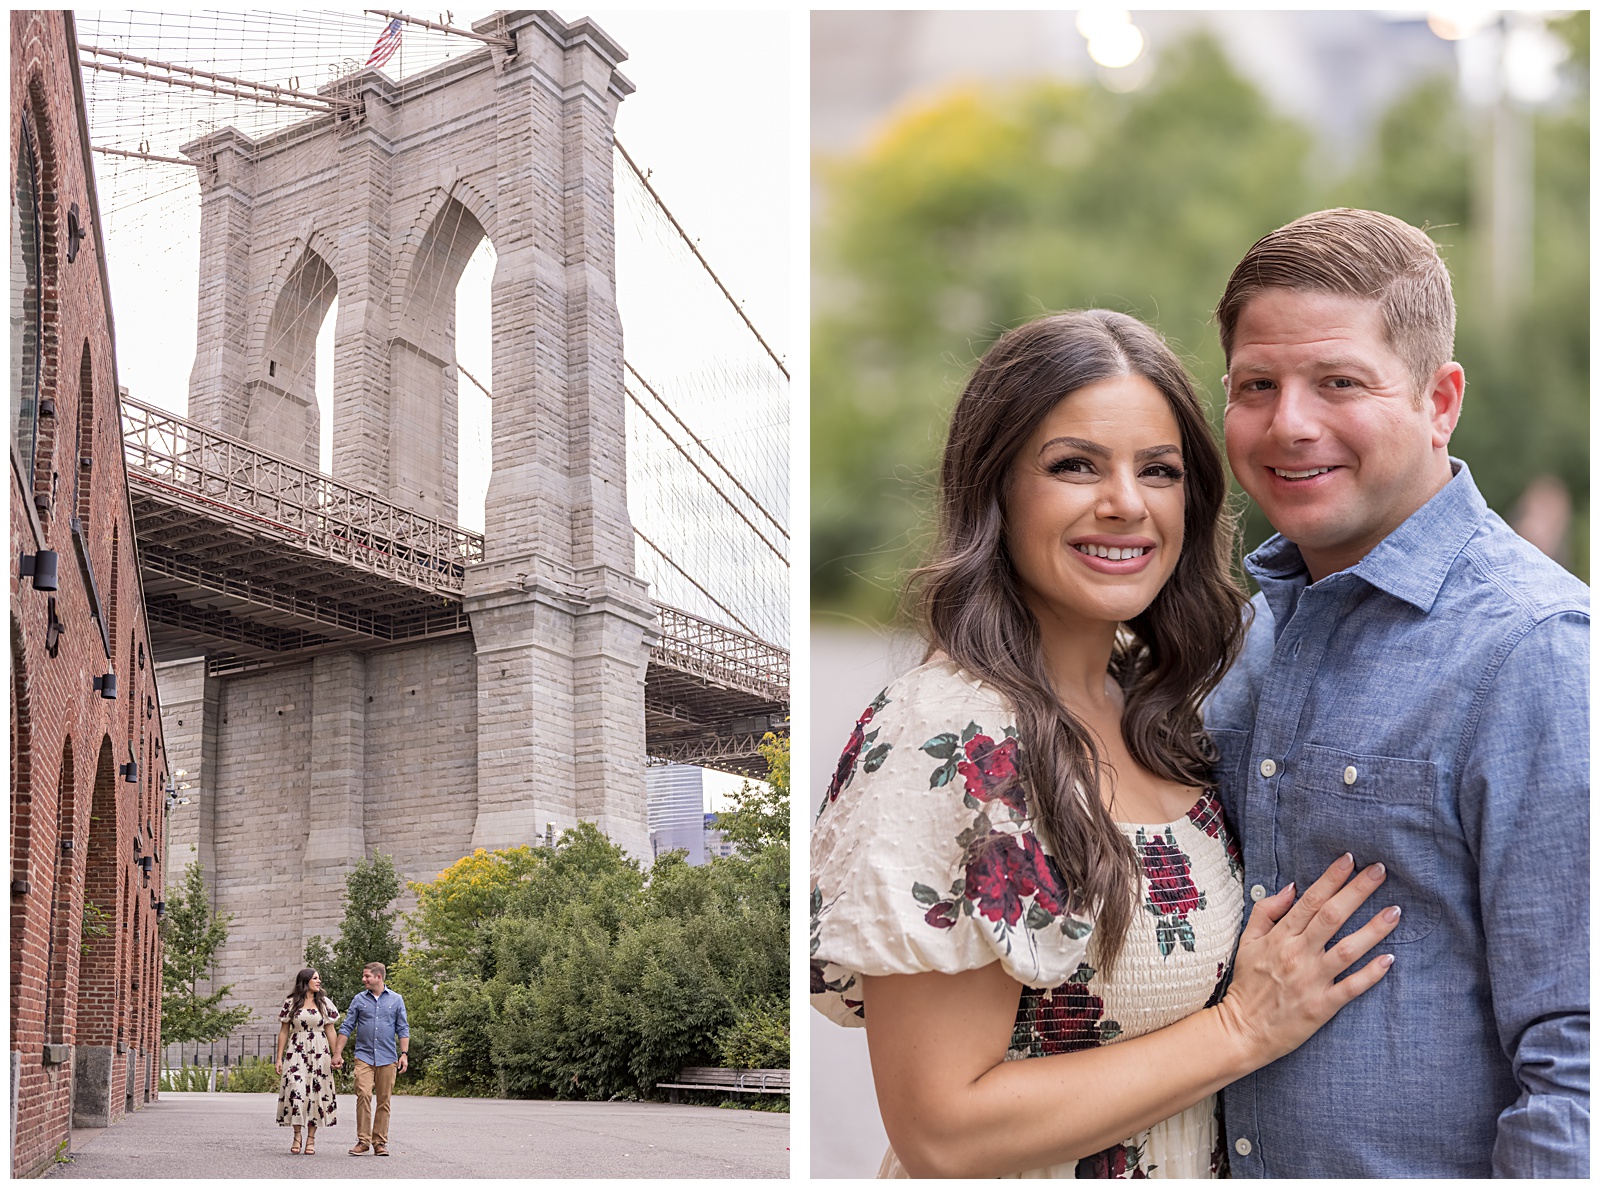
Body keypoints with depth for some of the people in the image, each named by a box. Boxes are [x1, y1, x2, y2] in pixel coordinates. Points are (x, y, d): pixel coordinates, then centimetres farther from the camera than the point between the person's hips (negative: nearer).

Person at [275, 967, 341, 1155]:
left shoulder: (325, 1003, 9)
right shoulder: (291, 1003, 5)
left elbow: (330, 1030, 9)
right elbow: (284, 1031, 7)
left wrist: (336, 1055, 2)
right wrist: (279, 1058, 2)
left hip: (319, 1053, 1)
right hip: (296, 1052, -1)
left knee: (316, 1091, -2)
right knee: (295, 1090, -12)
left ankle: (311, 1138, 4)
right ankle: (297, 1135, 0)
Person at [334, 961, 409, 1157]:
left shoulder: (396, 1000, 8)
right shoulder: (359, 999, 8)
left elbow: (403, 1029, 9)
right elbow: (346, 1027, 10)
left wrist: (404, 1054, 1)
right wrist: (338, 1053, 4)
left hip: (387, 1058, 0)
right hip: (364, 1057, 0)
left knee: (384, 1101, 2)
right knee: (363, 1095, -15)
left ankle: (380, 1142, 9)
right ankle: (363, 1141, -9)